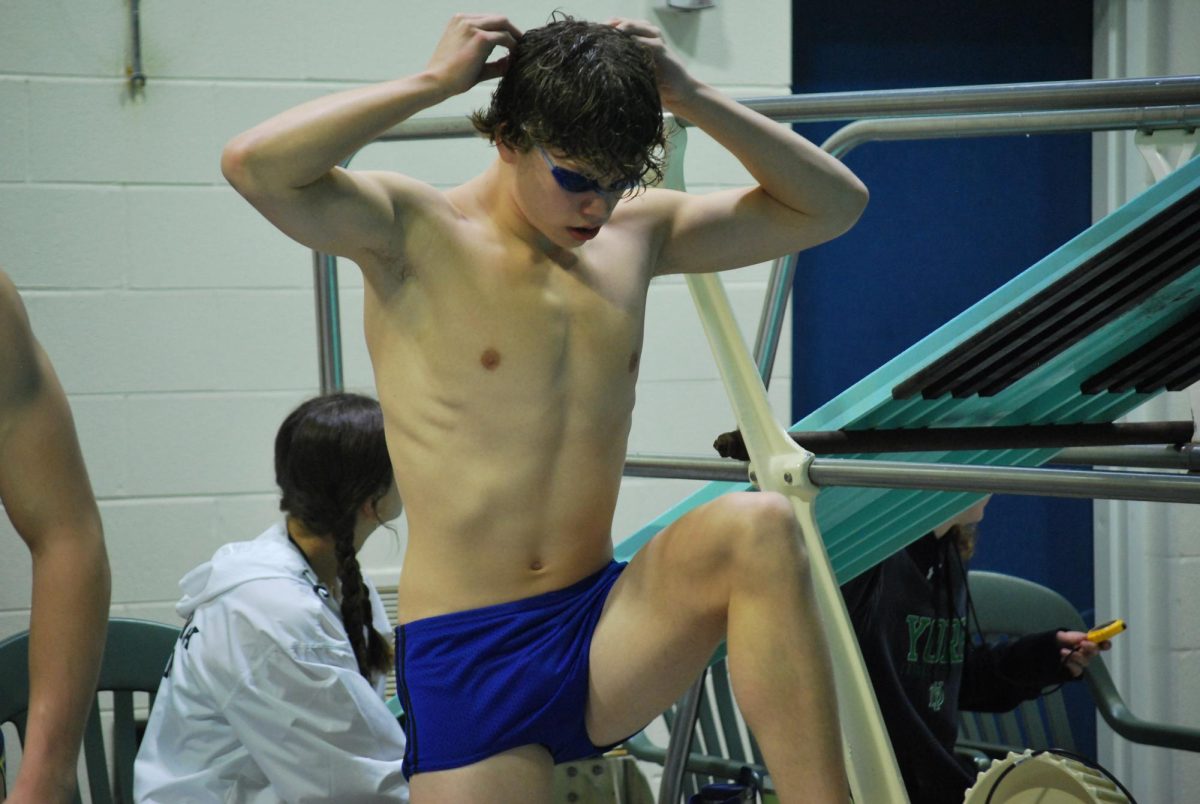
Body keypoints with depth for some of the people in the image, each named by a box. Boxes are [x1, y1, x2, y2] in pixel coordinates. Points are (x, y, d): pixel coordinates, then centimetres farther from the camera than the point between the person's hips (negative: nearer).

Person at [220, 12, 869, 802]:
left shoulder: (637, 234, 11)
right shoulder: (415, 235, -6)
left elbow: (832, 204, 14)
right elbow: (252, 163, -23)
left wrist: (691, 97, 2)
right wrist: (435, 80, -17)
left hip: (606, 636, 4)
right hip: (465, 658, -3)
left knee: (758, 528, -25)